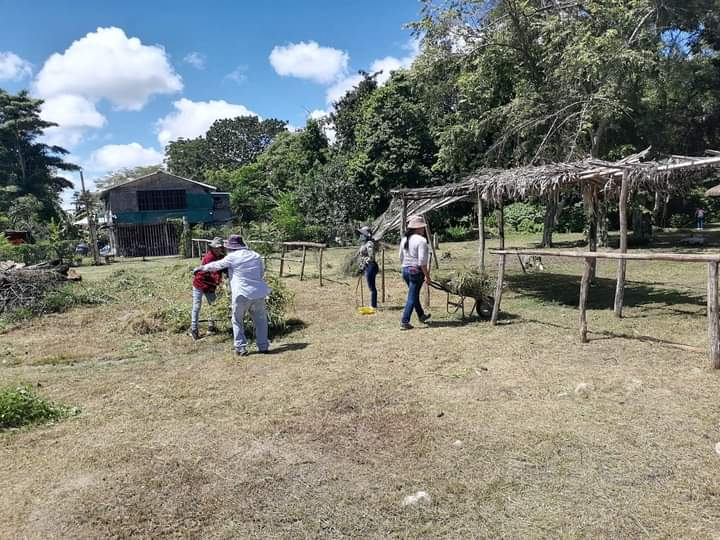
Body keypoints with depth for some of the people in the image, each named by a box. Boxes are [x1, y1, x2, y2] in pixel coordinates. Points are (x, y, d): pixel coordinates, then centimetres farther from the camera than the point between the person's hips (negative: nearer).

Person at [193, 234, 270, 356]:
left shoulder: (232, 257, -3)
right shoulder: (256, 256, 9)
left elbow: (215, 266, 9)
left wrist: (201, 268, 24)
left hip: (242, 294, -3)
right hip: (259, 294, 4)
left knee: (237, 321, 13)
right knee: (260, 320, 15)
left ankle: (241, 348, 11)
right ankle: (263, 346, 17)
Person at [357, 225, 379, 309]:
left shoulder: (369, 244, -16)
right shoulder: (365, 243, 15)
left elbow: (371, 257, -23)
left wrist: (364, 265, -19)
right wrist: (362, 267, 19)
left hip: (370, 267, -11)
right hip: (367, 267, 11)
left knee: (372, 287, -4)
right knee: (371, 287, 16)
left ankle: (373, 305, 1)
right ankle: (373, 304, 24)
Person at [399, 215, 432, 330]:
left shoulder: (404, 239, 9)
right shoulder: (421, 240, -15)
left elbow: (401, 258, 16)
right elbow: (422, 261, -20)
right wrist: (427, 275, -14)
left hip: (405, 270, 8)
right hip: (416, 271, -8)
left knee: (414, 294, 22)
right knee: (412, 297, -2)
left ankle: (421, 316, 40)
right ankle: (404, 322, -2)